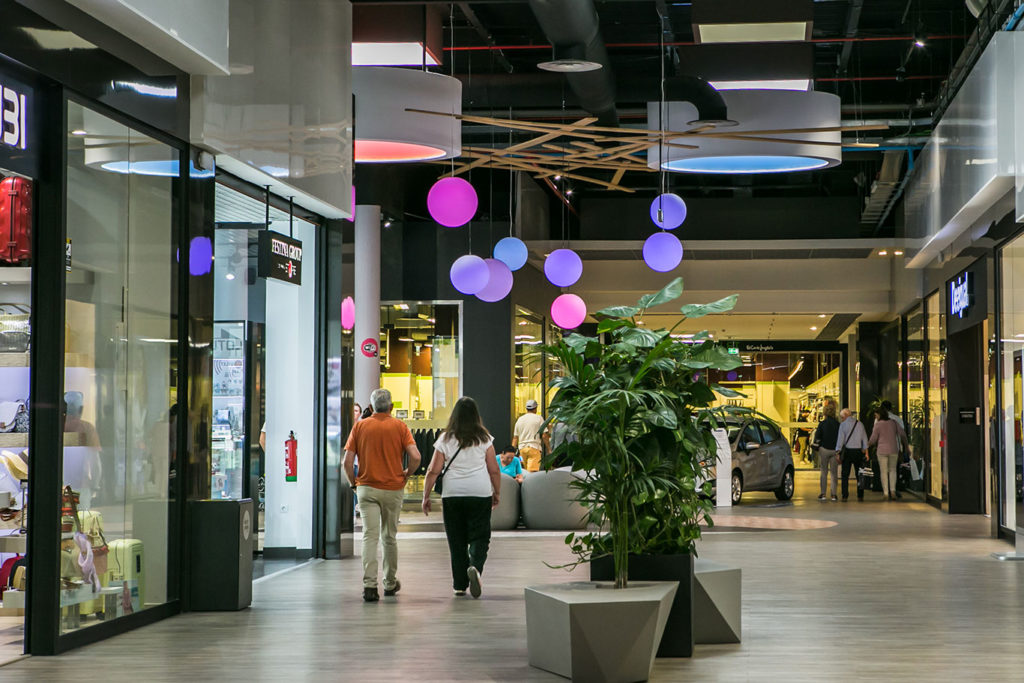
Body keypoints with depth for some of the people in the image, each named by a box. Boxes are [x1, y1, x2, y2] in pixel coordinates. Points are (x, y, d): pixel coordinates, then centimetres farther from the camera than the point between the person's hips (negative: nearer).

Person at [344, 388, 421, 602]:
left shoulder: (360, 426, 1)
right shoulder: (399, 426, -1)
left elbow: (348, 461, -4)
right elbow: (415, 457, -12)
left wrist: (353, 482, 12)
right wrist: (406, 474, 6)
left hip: (367, 488, 0)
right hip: (393, 488, 1)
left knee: (370, 536, -5)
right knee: (389, 537, 15)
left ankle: (369, 585, -18)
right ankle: (390, 583, 28)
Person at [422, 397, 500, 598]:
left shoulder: (445, 439, 3)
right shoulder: (484, 438, 3)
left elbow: (433, 471, 1)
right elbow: (494, 470, 4)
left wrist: (426, 497, 8)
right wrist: (497, 492, 17)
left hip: (452, 495, 1)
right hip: (480, 493, -1)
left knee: (456, 540, 8)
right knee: (479, 536, 3)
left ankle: (460, 585, 10)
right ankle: (475, 566, -25)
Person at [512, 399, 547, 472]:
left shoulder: (520, 419, 13)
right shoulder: (539, 418, 1)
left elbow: (515, 437, 14)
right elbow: (544, 435, -4)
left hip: (522, 447, 5)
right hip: (534, 447, -5)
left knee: (527, 471, 12)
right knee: (533, 471, -13)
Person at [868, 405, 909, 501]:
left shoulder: (878, 425, -9)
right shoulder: (893, 422, 1)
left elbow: (873, 440, -5)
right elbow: (902, 433, 5)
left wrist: (868, 444, 17)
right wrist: (906, 444, 20)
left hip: (882, 450, -3)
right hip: (894, 450, 3)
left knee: (884, 472, 5)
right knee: (892, 470, 15)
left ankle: (886, 493, 1)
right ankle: (893, 489, -3)